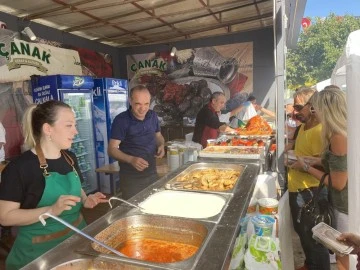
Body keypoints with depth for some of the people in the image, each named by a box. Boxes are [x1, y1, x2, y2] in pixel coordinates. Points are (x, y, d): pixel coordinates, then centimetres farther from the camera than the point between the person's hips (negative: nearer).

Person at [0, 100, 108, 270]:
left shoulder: (70, 157, 0)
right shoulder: (19, 168, -20)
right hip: (39, 250, -6)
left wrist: (85, 200, -6)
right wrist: (51, 210, -30)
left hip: (77, 236, 7)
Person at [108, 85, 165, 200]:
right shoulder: (121, 120, -15)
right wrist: (131, 159, -31)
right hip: (131, 178, -5)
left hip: (152, 173, 5)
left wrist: (161, 145, -6)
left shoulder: (153, 116, 1)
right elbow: (111, 149, -15)